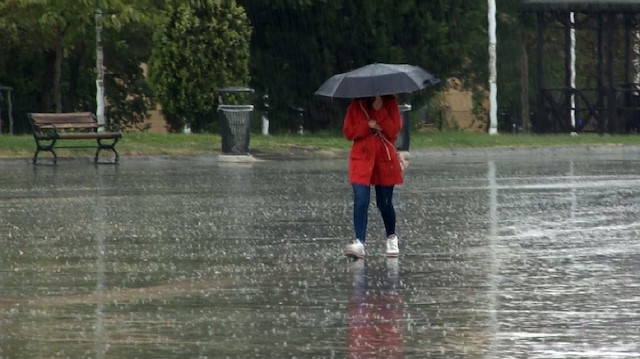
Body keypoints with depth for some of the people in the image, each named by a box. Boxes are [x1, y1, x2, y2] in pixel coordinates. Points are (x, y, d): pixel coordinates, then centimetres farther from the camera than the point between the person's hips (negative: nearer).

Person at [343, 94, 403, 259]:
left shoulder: (390, 103, 1)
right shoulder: (356, 105, 4)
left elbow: (394, 131, -9)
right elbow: (348, 131, 2)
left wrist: (380, 110, -17)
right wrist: (368, 126, -13)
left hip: (385, 158, 0)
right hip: (361, 157, 0)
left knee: (384, 203, 9)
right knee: (360, 200, -16)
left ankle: (391, 238, 32)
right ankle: (359, 242, -23)